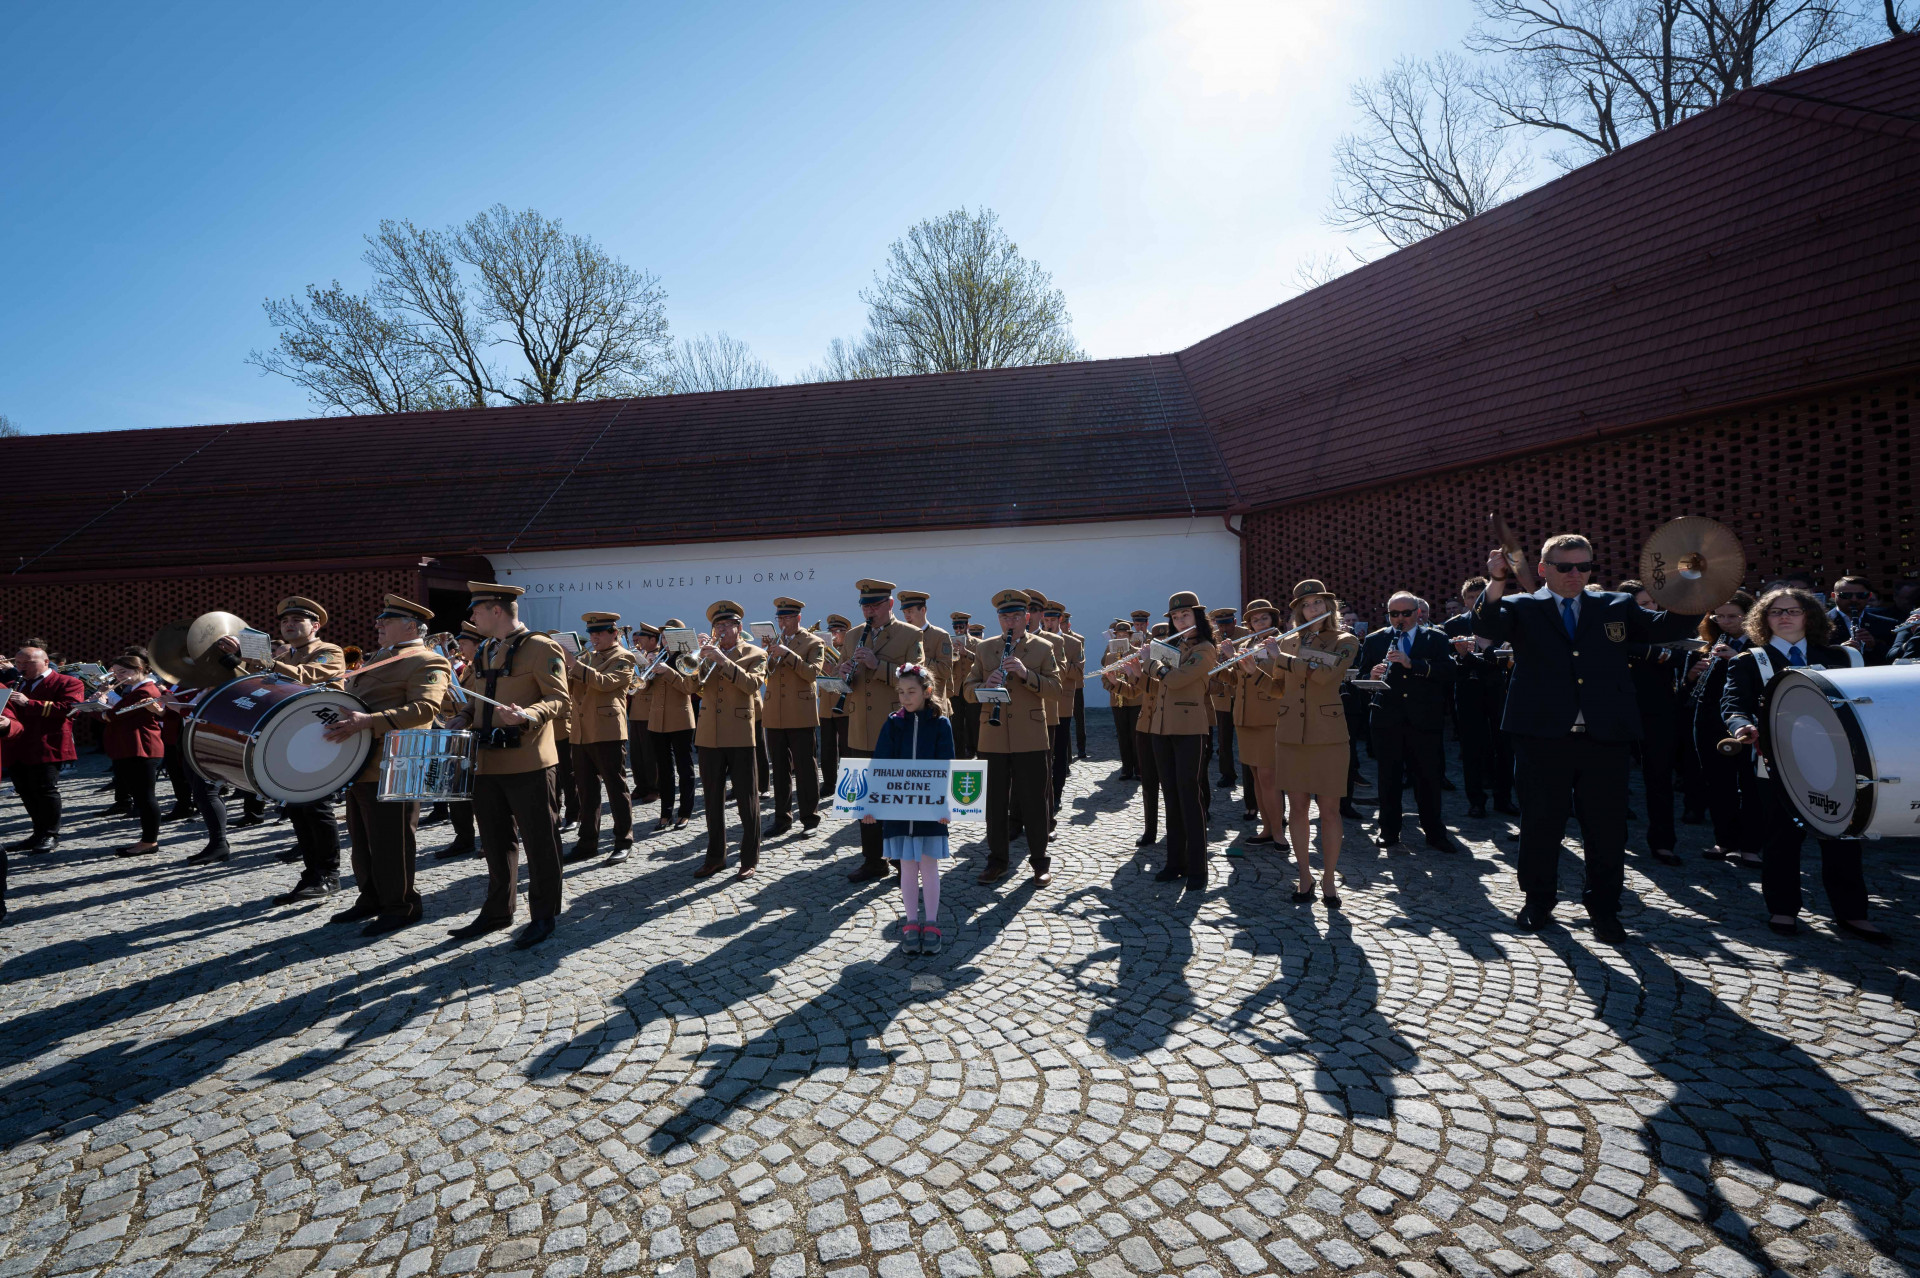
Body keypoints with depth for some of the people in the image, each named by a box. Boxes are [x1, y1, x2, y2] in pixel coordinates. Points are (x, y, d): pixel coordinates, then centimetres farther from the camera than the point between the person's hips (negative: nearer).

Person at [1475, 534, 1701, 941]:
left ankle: (1604, 908, 25)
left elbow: (1670, 627, 5)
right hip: (1543, 736, -2)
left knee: (1607, 827, 9)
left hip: (1605, 736, 3)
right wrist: (1497, 583, -32)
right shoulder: (1521, 608, 3)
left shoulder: (1616, 607, 13)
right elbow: (1487, 626, -15)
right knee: (1540, 823, 8)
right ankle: (1537, 902, 23)